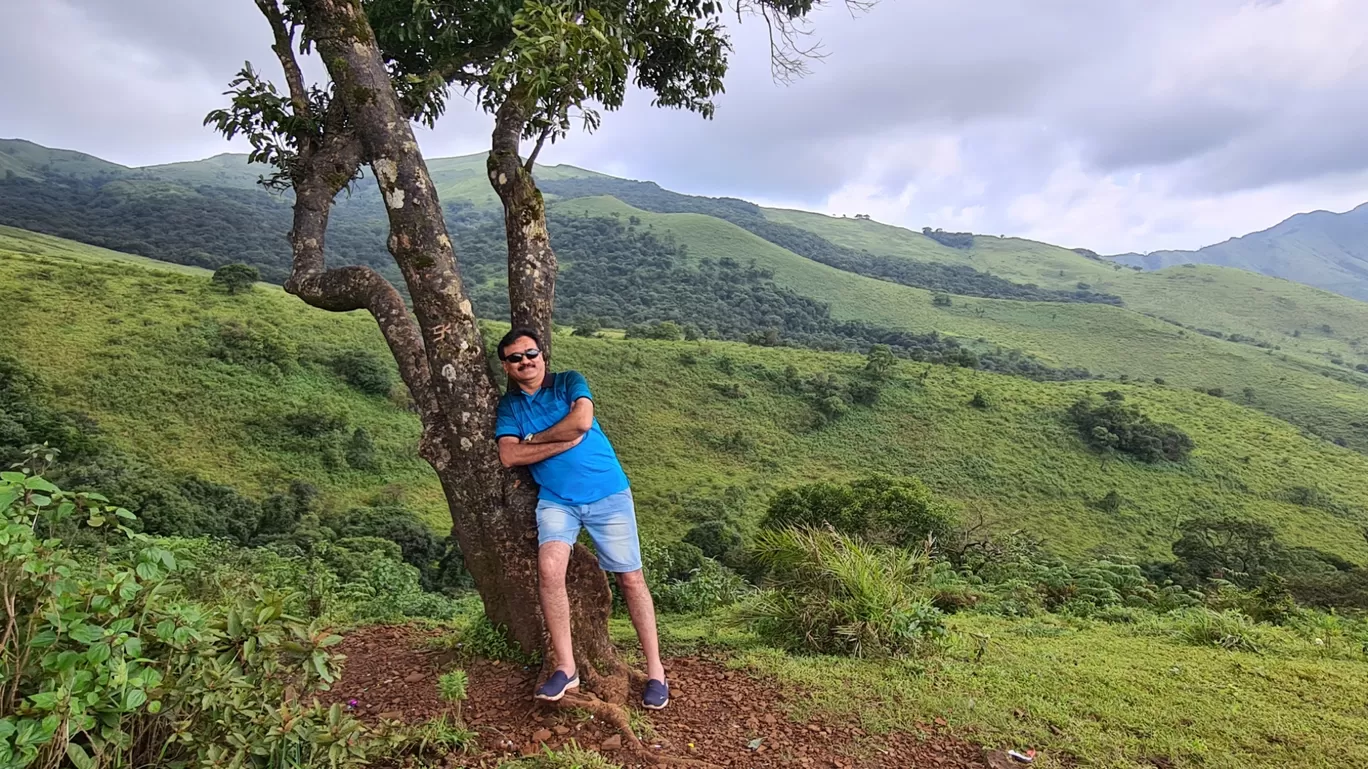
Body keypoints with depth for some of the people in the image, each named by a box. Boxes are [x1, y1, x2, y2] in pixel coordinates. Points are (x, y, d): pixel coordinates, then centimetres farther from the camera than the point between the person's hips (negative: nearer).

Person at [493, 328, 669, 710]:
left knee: (630, 578, 0)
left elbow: (582, 420, -17)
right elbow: (509, 456, -7)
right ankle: (565, 668, -11)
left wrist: (533, 438, -6)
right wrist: (566, 441, -11)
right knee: (549, 567, -24)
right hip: (556, 500, 2)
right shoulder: (508, 405, 8)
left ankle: (655, 670, 12)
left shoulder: (569, 382, 2)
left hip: (608, 494, -1)